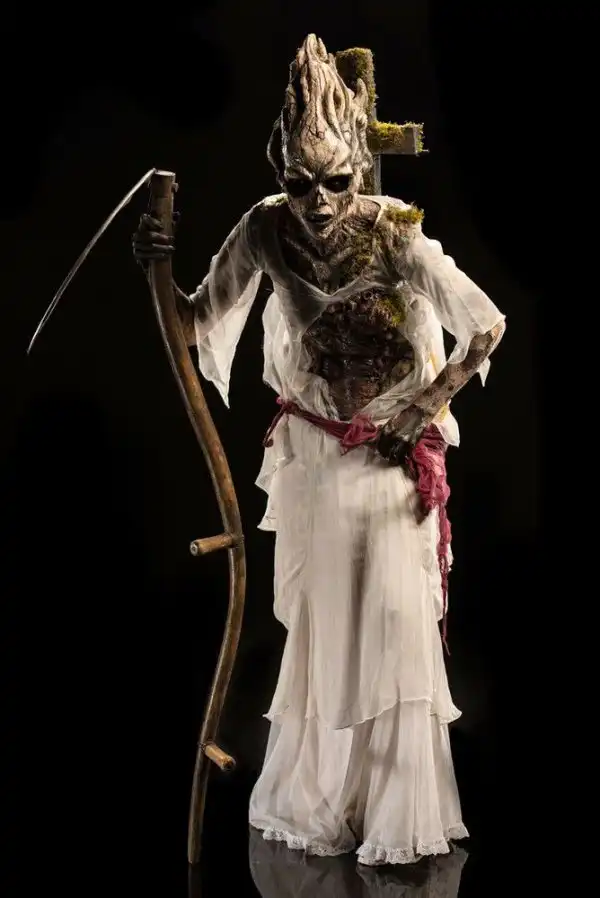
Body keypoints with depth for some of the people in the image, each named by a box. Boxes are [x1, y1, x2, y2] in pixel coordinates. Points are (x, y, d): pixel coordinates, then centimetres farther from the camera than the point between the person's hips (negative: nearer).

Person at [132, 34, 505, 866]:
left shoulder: (396, 236, -17)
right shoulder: (268, 230, -8)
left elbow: (488, 327, -12)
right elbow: (197, 324, -6)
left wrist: (426, 409, -9)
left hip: (391, 460, -3)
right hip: (310, 459, 3)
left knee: (393, 628, 1)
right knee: (318, 629, 10)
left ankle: (396, 813, 15)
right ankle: (318, 797, 26)